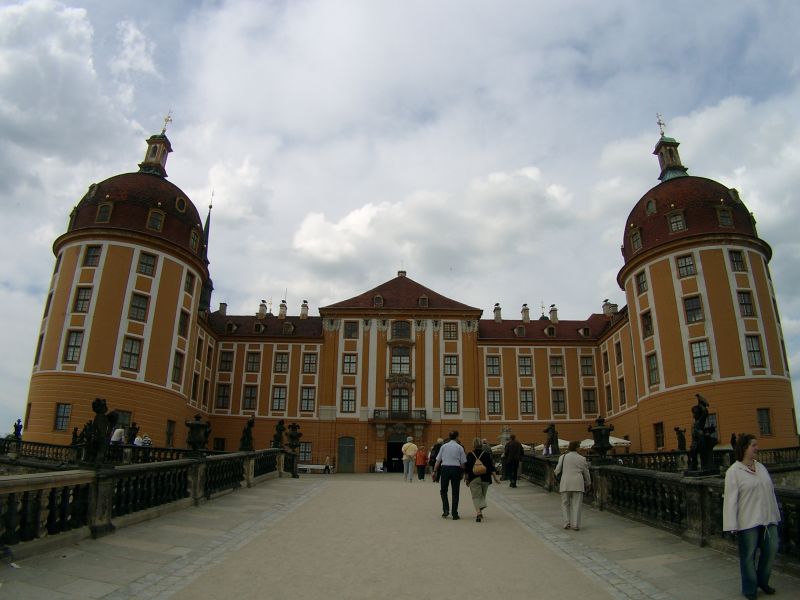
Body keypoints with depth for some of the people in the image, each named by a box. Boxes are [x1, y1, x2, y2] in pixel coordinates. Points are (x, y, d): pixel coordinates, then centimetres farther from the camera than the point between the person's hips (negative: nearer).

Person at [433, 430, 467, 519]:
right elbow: (462, 463, -1)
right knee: (455, 492, 8)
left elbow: (438, 460, 3)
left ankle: (445, 510, 3)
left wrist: (435, 471, 6)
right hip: (456, 469, -1)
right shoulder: (459, 447, 2)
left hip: (445, 468, 1)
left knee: (443, 491, 16)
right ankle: (455, 514, 9)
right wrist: (462, 472, 12)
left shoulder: (444, 446, 5)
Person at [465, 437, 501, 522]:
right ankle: (479, 512, 25)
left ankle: (478, 512, -19)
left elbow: (467, 469, 0)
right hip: (485, 479, 2)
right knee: (482, 496, 18)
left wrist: (467, 479, 8)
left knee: (476, 496, 0)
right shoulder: (487, 454, -1)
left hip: (474, 479, -2)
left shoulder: (469, 455, -3)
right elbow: (491, 467, -2)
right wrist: (495, 477, 3)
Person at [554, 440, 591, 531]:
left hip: (565, 483, 0)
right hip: (578, 483, 0)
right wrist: (588, 484, 26)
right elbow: (586, 473, 11)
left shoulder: (563, 457, 2)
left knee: (565, 503, 12)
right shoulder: (582, 459, 4)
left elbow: (557, 470, 5)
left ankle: (567, 522, 5)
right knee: (576, 504, 4)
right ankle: (575, 525, 3)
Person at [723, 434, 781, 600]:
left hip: (767, 518, 6)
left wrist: (775, 515, 16)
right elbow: (731, 499, -12)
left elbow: (771, 492, 16)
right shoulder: (733, 471, -11)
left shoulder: (761, 467, 10)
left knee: (771, 549, 11)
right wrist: (732, 525, -15)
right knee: (748, 555, 3)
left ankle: (762, 581, 34)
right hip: (748, 521, -6)